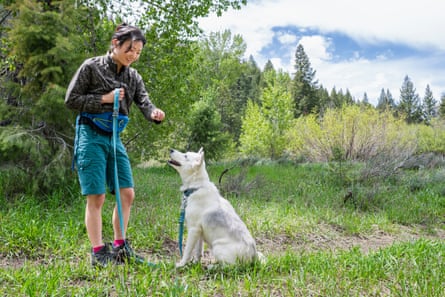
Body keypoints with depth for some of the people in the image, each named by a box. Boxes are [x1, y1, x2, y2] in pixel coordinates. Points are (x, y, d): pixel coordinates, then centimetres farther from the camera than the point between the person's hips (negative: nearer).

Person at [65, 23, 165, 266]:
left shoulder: (133, 77, 10)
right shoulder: (92, 67, -5)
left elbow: (144, 102, -5)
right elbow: (71, 100, -6)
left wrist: (154, 114, -28)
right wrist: (104, 99, -15)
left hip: (115, 138, 6)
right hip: (91, 136, -6)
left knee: (127, 194, 4)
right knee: (96, 197, -6)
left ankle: (120, 247, 18)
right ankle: (98, 252, 4)